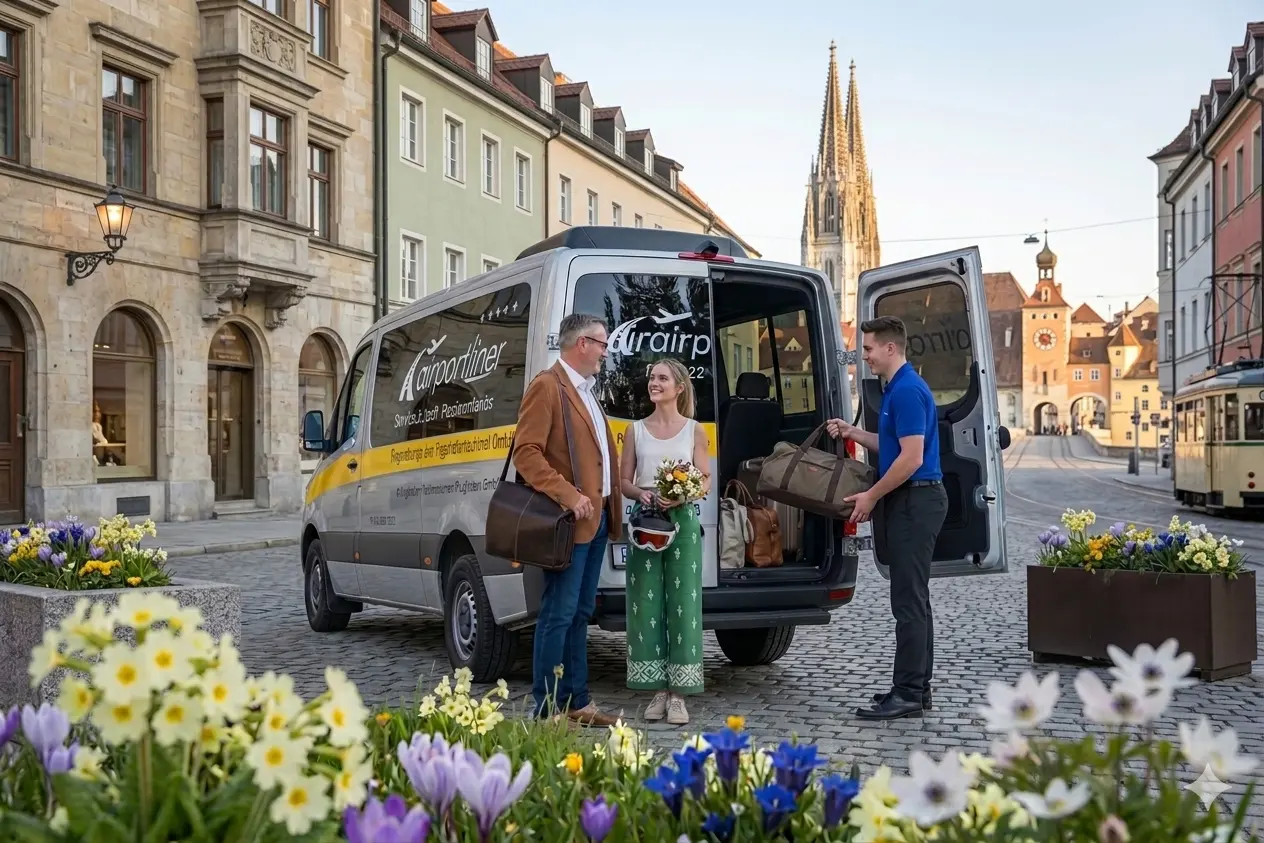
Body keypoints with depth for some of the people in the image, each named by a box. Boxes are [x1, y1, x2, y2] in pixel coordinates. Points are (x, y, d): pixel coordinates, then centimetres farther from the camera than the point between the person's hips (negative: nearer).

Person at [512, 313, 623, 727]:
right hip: (569, 520, -9)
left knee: (580, 614, 12)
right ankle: (549, 709, -1)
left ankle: (577, 703, 19)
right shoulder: (547, 387, -9)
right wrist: (568, 496, -23)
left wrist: (612, 504, 12)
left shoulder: (586, 392, 21)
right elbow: (526, 453, -16)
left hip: (597, 517, 9)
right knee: (559, 614, -6)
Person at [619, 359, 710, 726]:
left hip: (682, 520, -2)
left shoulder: (694, 430, 6)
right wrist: (641, 494, -11)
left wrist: (682, 496, -15)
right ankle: (658, 691, 9)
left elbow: (706, 481, 4)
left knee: (683, 603, -3)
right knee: (647, 604, 1)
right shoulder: (636, 430, 11)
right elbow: (624, 481, 10)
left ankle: (678, 695, 2)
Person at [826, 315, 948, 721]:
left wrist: (871, 496, -15)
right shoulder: (897, 389, 15)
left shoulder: (908, 390, -17)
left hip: (915, 501, -11)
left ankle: (908, 694, -3)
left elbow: (911, 457, -22)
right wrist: (854, 433, 15)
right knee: (914, 599, 12)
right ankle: (916, 687, 18)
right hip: (911, 502, 11)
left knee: (909, 601, -7)